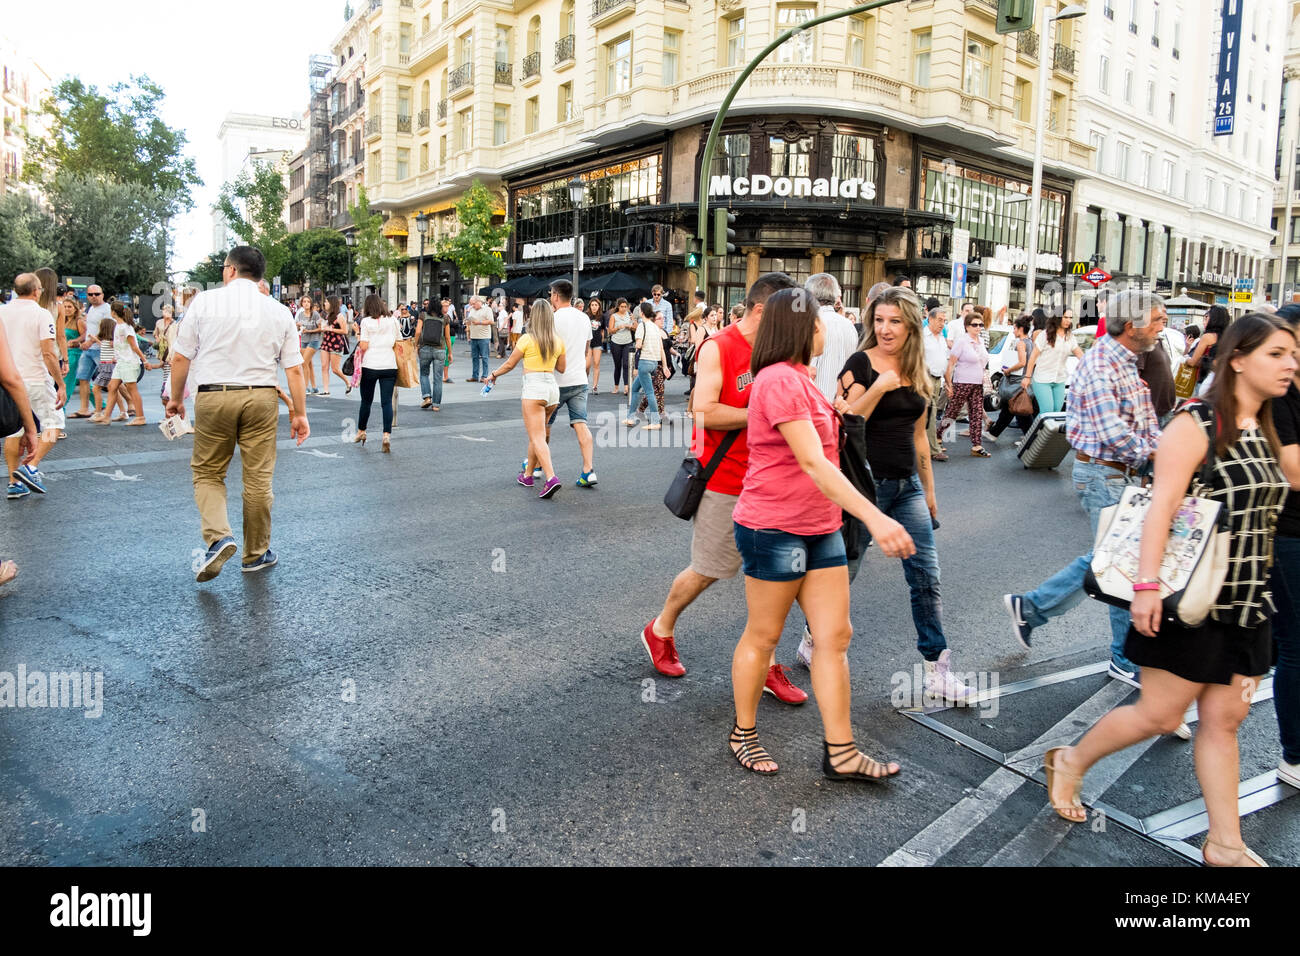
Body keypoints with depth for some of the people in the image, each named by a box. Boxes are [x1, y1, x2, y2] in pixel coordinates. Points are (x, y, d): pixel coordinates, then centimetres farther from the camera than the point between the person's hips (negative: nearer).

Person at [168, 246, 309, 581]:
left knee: (207, 473, 13)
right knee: (259, 478, 9)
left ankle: (217, 538, -8)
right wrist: (300, 414, 7)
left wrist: (176, 397, 14)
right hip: (261, 398, 1)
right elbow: (294, 369, 1)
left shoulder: (204, 301, 0)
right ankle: (256, 554, 19)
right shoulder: (280, 312, 4)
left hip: (212, 396, -1)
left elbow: (181, 356, 1)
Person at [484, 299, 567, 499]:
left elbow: (510, 364, 1)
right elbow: (562, 368, 14)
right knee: (535, 435, 19)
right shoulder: (558, 340, 8)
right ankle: (528, 475, 28)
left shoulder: (527, 339, -6)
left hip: (533, 389, -6)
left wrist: (494, 375, 18)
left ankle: (551, 478, -24)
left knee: (538, 438, -10)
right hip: (552, 387, 6)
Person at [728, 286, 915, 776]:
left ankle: (840, 752, 15)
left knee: (836, 635, 7)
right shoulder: (780, 380, -18)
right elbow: (813, 464, -27)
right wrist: (874, 517, -32)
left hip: (819, 528, 9)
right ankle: (743, 734, 26)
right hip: (774, 528, -9)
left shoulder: (798, 380, 16)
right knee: (763, 636, 6)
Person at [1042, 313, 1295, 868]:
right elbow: (1161, 505, -22)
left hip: (1245, 603, 7)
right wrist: (1147, 584, -30)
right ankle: (1069, 763, 24)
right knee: (1160, 714, 2)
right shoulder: (1196, 423, -14)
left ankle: (1225, 845, 20)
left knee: (1224, 719, 10)